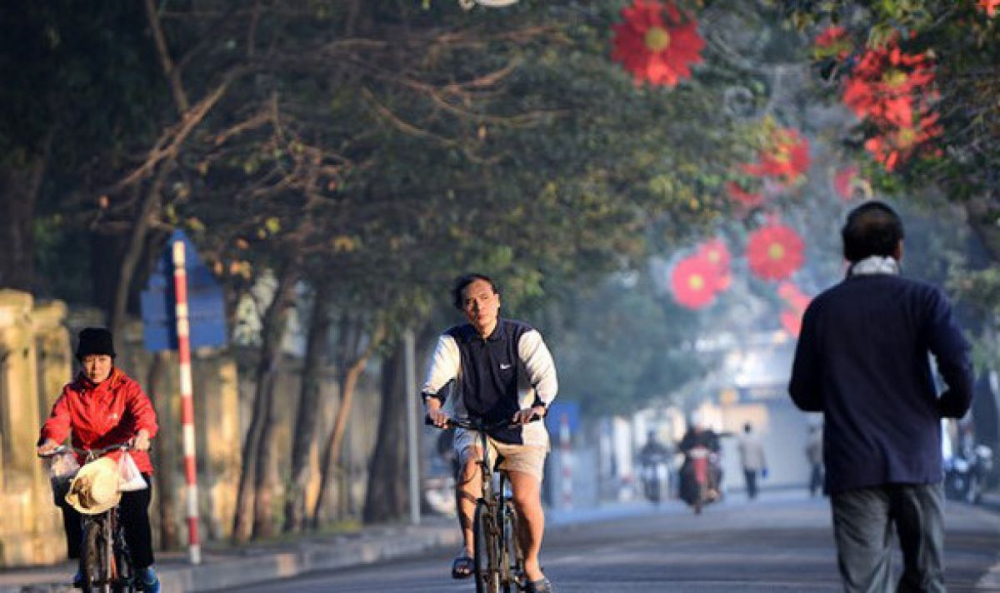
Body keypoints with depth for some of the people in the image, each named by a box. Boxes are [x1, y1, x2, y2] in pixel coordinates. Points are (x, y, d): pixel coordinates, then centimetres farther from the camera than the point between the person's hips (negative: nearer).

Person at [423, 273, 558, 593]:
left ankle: (531, 565, 5)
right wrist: (434, 407, -39)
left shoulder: (523, 336, -7)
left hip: (522, 431, -1)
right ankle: (469, 546, -19)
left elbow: (546, 376, -20)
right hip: (474, 430, 1)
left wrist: (538, 406, -42)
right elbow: (435, 380, -17)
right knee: (470, 466, -34)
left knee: (526, 499, -21)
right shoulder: (453, 341, -3)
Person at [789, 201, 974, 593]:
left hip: (853, 468, 1)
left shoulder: (822, 309, 6)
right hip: (916, 461, -1)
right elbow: (957, 366, -13)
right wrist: (954, 406, 8)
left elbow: (803, 394, 8)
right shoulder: (922, 299, 0)